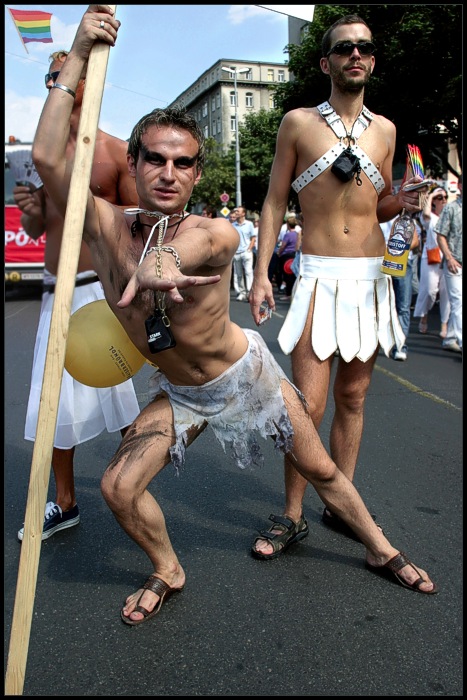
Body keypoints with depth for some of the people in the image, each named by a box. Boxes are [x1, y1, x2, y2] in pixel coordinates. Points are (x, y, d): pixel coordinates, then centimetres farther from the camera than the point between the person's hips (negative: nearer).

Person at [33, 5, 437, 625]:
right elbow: (49, 158, -29)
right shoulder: (108, 228, -16)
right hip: (178, 393, 3)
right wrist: (78, 57, -28)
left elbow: (161, 256, -47)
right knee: (119, 487, -7)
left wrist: (150, 266, -71)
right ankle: (168, 572, 23)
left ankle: (381, 550, 38)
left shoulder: (218, 236, -25)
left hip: (247, 374, -2)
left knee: (322, 470, 10)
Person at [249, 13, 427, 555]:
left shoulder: (384, 130, 14)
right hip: (319, 276, -3)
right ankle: (292, 516, 8)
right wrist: (261, 273, -4)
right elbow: (274, 201, 4)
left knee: (352, 397, 9)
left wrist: (403, 201, -2)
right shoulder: (298, 122, 5)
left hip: (371, 277, 4)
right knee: (307, 403, -9)